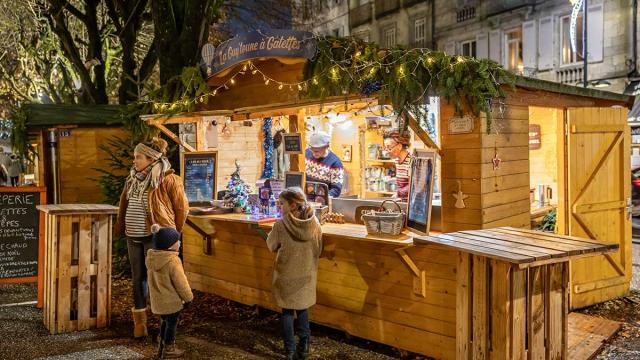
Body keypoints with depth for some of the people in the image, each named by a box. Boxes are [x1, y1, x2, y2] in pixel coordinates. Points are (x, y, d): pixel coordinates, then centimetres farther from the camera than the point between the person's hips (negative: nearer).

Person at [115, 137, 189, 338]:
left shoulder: (168, 180, -13)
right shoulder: (133, 179, 9)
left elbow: (182, 208, -7)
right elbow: (124, 204, 19)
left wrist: (172, 234, 0)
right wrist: (121, 227, 13)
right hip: (134, 238, 6)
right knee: (138, 278, 13)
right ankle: (139, 320, 25)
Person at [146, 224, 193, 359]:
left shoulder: (150, 257, -3)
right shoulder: (173, 261, -27)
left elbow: (153, 279, 9)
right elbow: (181, 283, -20)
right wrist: (188, 297, -6)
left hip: (158, 299, 7)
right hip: (171, 300, -7)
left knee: (164, 322, 24)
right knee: (171, 323, 11)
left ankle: (162, 346, 36)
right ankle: (168, 349, 23)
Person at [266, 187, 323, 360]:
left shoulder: (281, 225, -22)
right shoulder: (314, 224, -12)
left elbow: (271, 246, -6)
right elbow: (318, 251, 0)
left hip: (286, 275, -3)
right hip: (306, 275, 3)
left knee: (287, 311, 12)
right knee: (303, 309, 21)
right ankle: (304, 346, 24)